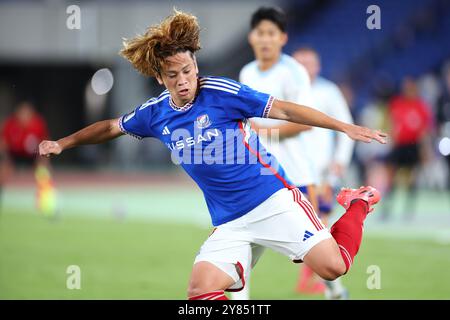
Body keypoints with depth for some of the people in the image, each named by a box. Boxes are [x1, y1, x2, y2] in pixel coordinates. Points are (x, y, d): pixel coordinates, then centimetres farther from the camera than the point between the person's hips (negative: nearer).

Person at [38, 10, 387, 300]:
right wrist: (62, 143, 24)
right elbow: (111, 127, 23)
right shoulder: (156, 113, 4)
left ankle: (357, 204, 14)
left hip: (273, 199, -4)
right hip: (229, 222, 4)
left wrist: (345, 127, -15)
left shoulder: (221, 92, -11)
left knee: (332, 267, -16)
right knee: (201, 290, -17)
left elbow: (283, 110, -11)